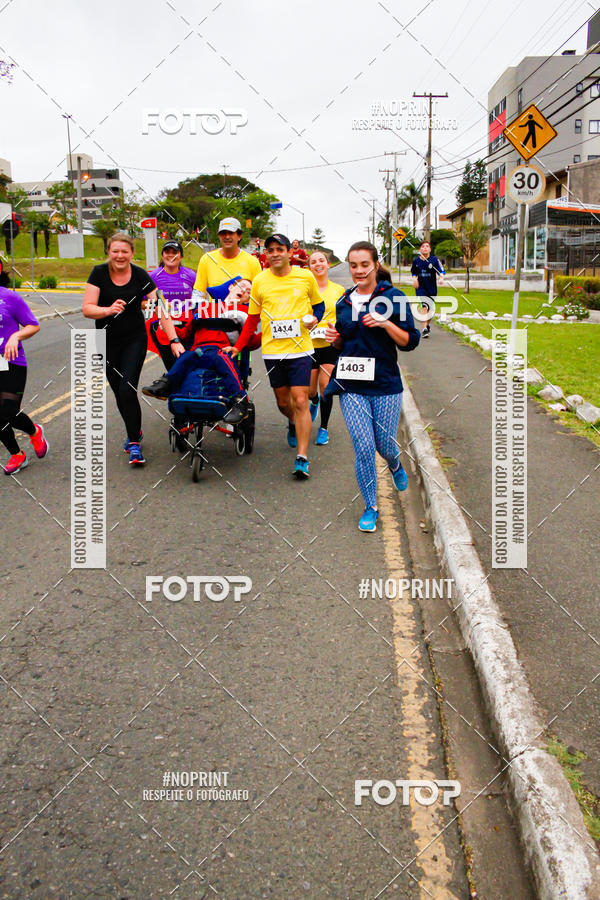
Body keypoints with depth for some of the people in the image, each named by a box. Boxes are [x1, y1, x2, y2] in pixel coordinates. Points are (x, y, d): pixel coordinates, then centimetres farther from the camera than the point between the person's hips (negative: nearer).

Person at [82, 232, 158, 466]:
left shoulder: (140, 275, -6)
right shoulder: (99, 273, -6)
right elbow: (87, 308, -11)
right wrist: (108, 309, -32)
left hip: (135, 340, -2)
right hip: (107, 342, 2)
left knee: (128, 390, -14)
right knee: (118, 392, 10)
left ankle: (134, 442, -5)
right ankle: (135, 431, 32)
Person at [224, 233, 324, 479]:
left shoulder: (306, 277, 1)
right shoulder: (259, 281, 3)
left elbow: (319, 304, 16)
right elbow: (252, 319, 11)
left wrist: (314, 317, -6)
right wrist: (237, 346, 6)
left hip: (300, 348, -2)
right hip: (272, 350, 2)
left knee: (301, 401, -9)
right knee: (283, 402, 13)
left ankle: (302, 458, -7)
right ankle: (293, 425, 49)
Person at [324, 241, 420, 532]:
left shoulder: (392, 297, -3)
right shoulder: (344, 302, 10)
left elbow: (410, 342, -5)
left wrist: (385, 323, -19)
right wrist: (335, 338, 0)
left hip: (385, 384, -2)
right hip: (351, 385, 2)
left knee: (384, 444, 6)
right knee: (363, 448, -7)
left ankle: (395, 465, 46)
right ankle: (370, 508, 10)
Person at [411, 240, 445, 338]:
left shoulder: (434, 260, -6)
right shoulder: (416, 260, 0)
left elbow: (441, 271, -10)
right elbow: (413, 272, 16)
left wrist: (441, 278, -30)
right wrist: (414, 279, -3)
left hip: (432, 287, 1)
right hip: (420, 287, -1)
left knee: (430, 308, 11)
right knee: (424, 306, -16)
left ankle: (428, 324, 37)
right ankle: (425, 329, -19)